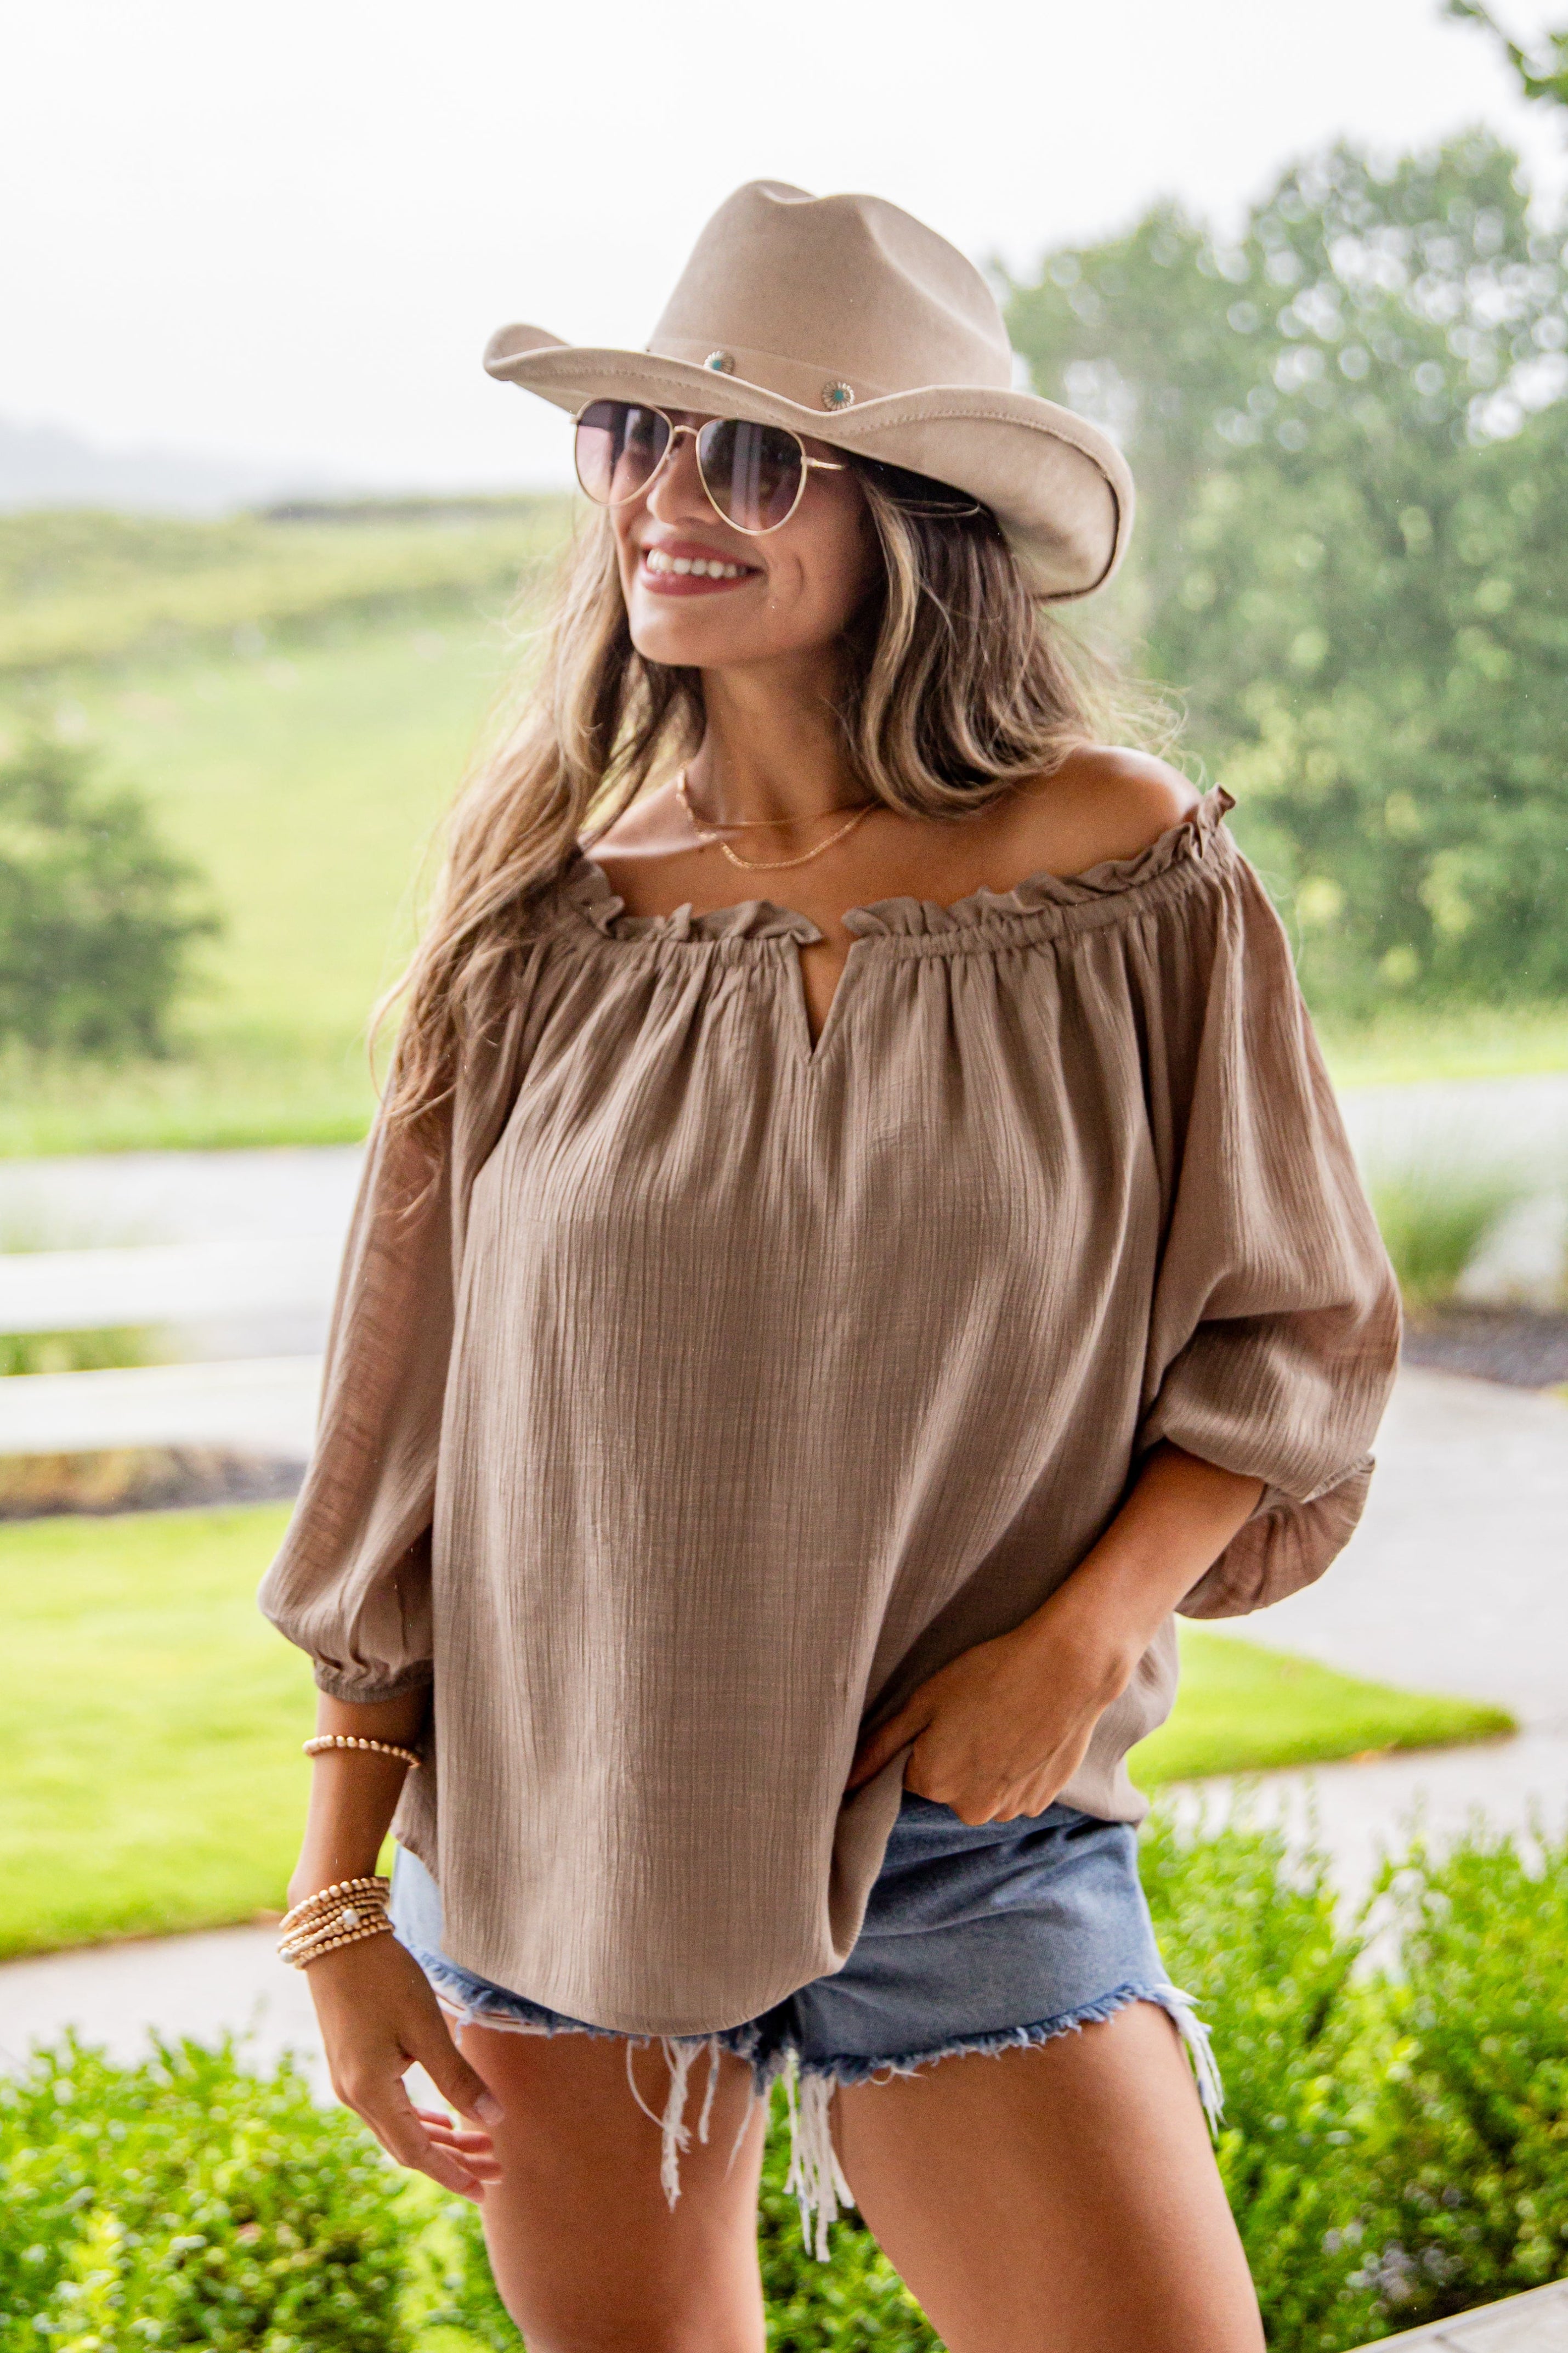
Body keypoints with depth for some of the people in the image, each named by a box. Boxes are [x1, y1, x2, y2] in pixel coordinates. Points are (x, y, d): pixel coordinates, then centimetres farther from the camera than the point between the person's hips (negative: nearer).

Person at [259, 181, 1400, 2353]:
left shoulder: (1127, 873, -7)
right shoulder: (554, 910, -1)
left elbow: (1296, 1335, 2)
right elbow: (413, 1428, 3)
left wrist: (1084, 1631, -13)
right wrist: (341, 1892, 2)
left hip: (966, 1841, -2)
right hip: (543, 1828, 2)